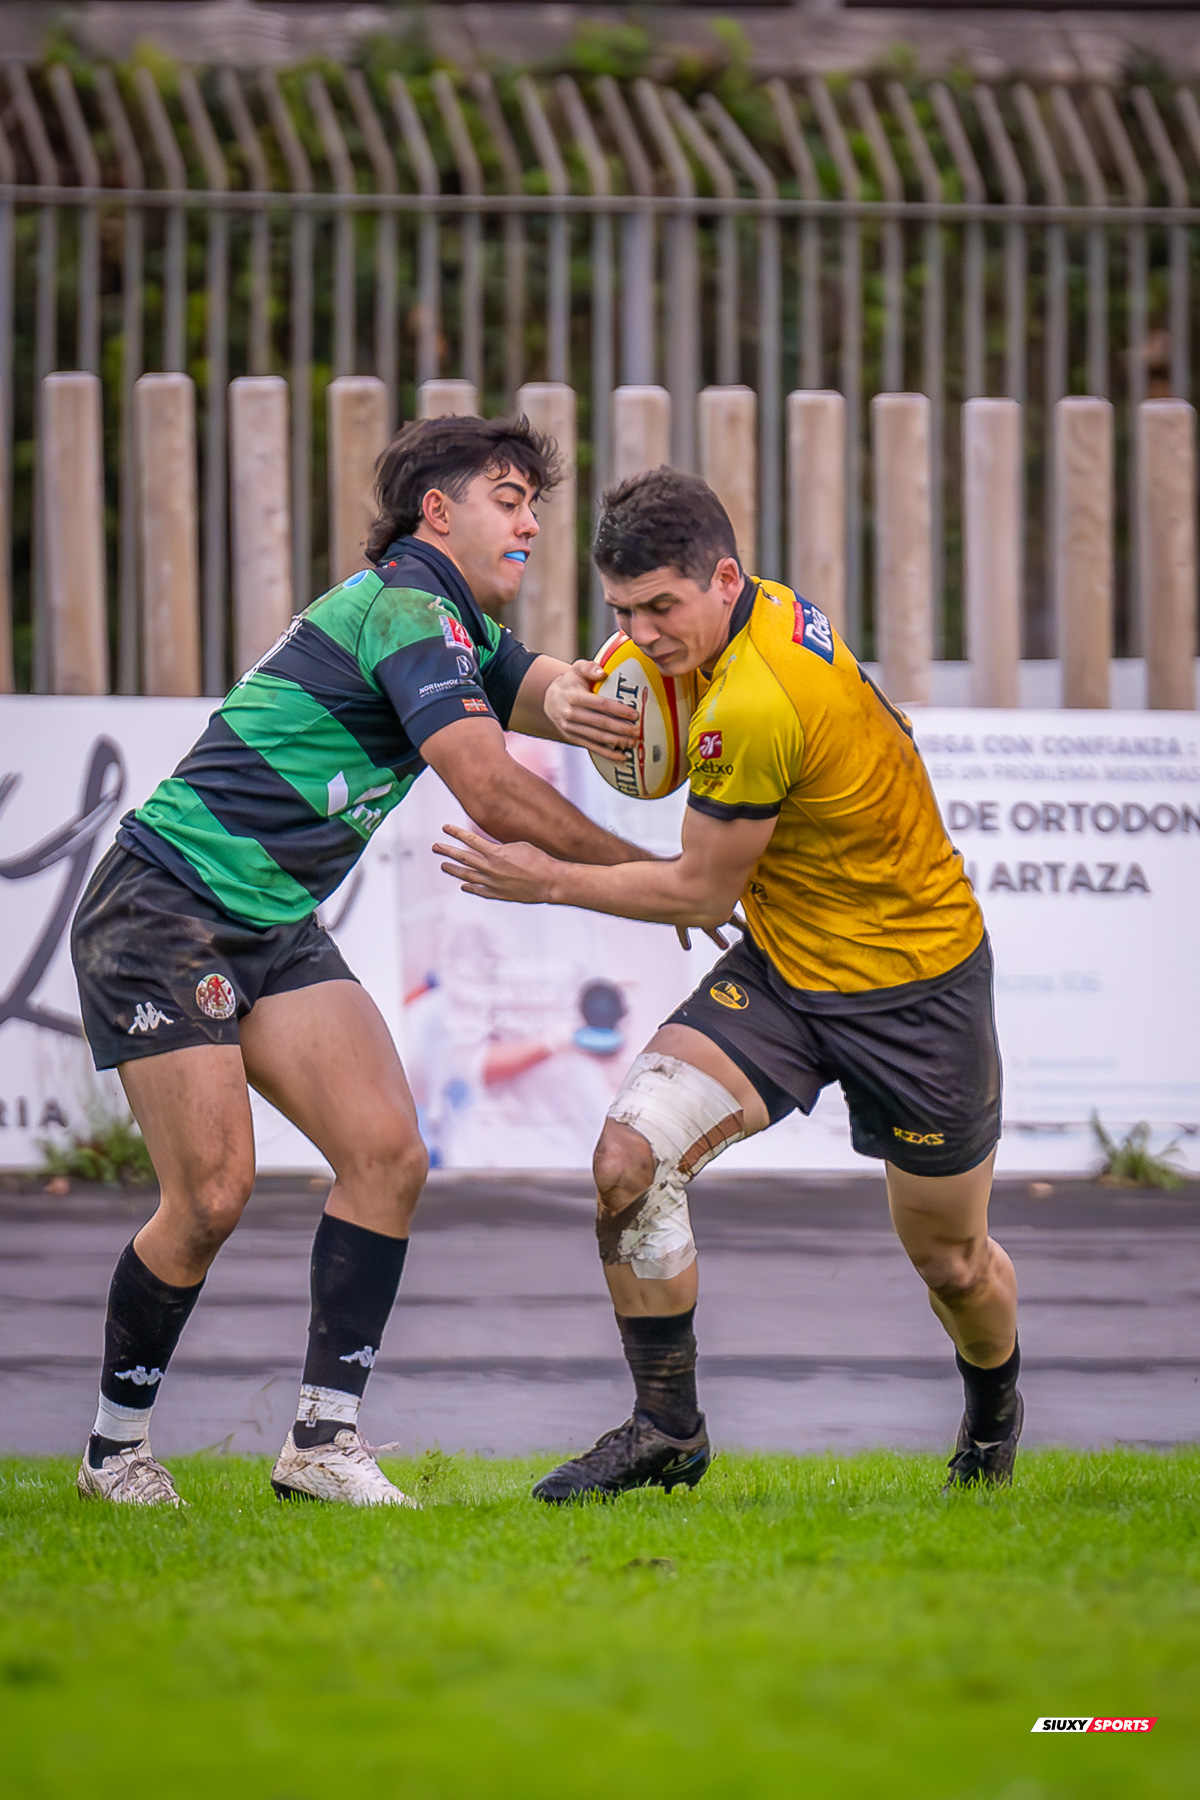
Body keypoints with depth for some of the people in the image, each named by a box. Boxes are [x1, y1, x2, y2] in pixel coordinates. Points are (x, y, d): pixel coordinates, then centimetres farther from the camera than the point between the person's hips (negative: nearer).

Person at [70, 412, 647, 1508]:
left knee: (388, 1153, -5)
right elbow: (494, 795, -25)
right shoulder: (405, 612, -18)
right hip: (165, 912, -9)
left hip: (277, 928, 9)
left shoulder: (458, 631, 15)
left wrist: (572, 698, -26)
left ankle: (323, 1439, -2)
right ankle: (117, 1449, 5)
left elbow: (561, 689, 0)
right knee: (213, 1192, -13)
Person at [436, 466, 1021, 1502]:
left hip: (916, 983, -8)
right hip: (784, 968, 8)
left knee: (950, 1262, 10)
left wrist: (553, 883, -13)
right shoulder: (770, 615, -4)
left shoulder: (753, 706, -31)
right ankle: (667, 1431, -1)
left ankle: (995, 1413, 43)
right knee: (632, 1156, -13)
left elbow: (704, 894, -19)